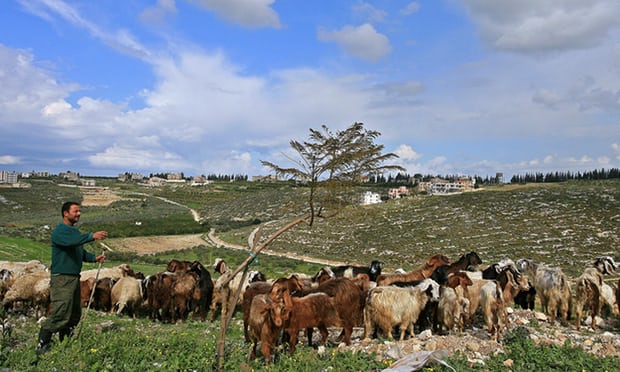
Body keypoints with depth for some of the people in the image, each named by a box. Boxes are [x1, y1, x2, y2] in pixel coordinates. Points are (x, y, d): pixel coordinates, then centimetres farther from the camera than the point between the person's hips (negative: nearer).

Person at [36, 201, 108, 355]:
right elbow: (72, 241, -33)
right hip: (61, 278, -9)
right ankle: (42, 345, 0)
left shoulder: (75, 231, 17)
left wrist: (94, 258, 3)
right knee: (60, 314, -11)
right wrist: (92, 236, -42)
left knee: (75, 314, 13)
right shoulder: (60, 231, -11)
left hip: (75, 277, 9)